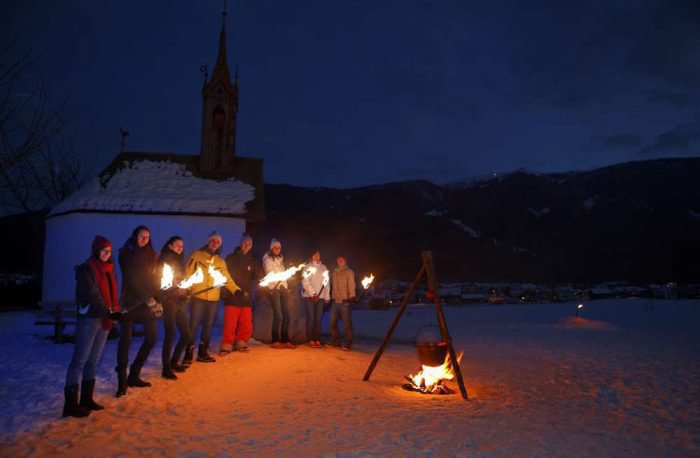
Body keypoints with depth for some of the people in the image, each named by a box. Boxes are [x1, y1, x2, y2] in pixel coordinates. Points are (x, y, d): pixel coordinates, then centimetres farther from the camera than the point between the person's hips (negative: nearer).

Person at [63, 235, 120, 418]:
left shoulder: (108, 269, 15)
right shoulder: (86, 269, -8)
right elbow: (92, 295, -18)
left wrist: (114, 311, 3)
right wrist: (109, 312, -26)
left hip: (104, 319, 8)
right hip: (89, 318, -7)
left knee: (93, 360, 12)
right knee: (80, 359, -5)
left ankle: (86, 399, 21)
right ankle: (71, 404, -1)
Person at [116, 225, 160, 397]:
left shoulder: (152, 255, 11)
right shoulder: (126, 254, 0)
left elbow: (155, 277, 8)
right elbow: (131, 278, -8)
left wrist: (155, 297, -8)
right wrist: (147, 297, -15)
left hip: (148, 302, 4)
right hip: (130, 301, -4)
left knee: (151, 338, 2)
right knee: (126, 339, -4)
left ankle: (134, 375, 17)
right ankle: (122, 380, 3)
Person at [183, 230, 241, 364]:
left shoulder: (220, 261, 14)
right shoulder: (197, 255, 2)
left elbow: (227, 278, 8)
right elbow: (188, 274, -3)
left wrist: (236, 290, -7)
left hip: (213, 298, 4)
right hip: (197, 297, -4)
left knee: (208, 325, 10)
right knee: (193, 325, -4)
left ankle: (202, 353, 21)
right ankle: (188, 354, 5)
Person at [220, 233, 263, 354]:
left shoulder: (252, 261, 14)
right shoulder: (231, 258, 5)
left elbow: (258, 277, 13)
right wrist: (224, 292, -8)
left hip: (246, 297, 3)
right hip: (232, 296, -3)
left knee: (246, 324, 5)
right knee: (230, 324, -6)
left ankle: (241, 343, 21)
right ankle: (227, 345, 5)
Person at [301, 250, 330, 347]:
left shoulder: (324, 268, 15)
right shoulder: (307, 267, 3)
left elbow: (326, 282, 14)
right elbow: (305, 281, -7)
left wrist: (327, 297, 7)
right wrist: (312, 293, -16)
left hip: (320, 297, 4)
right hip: (309, 296, -3)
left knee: (318, 318, 3)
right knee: (310, 318, -4)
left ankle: (317, 339, 6)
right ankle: (311, 340, 0)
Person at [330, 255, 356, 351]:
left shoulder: (349, 272, -2)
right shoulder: (334, 272, 16)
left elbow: (351, 285, -9)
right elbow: (334, 286, 18)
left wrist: (352, 297, -19)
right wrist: (333, 297, 13)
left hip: (345, 301, -6)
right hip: (335, 301, 6)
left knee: (347, 323, -3)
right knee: (332, 322, 9)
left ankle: (347, 344, 4)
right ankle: (336, 341, 22)